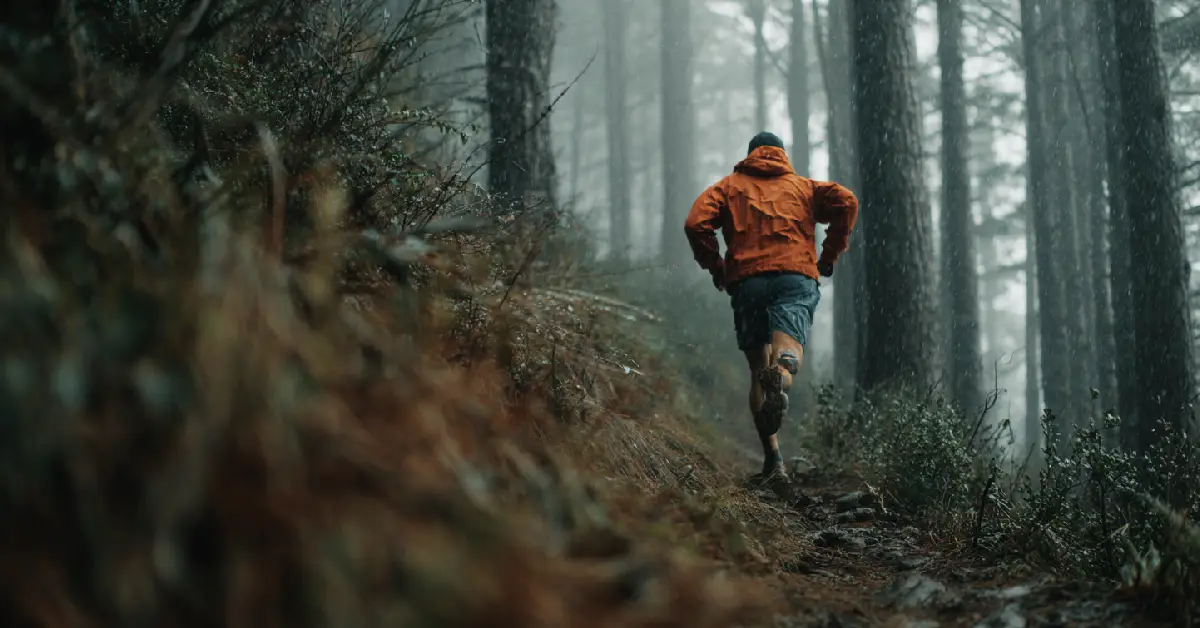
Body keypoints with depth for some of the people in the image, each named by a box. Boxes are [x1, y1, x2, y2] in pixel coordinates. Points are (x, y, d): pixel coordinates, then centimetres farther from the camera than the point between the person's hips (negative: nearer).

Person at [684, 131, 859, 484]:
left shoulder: (729, 186, 21)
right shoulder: (803, 187, 23)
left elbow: (696, 223, 3)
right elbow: (846, 203, 4)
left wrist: (715, 268, 12)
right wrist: (828, 257, 9)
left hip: (746, 280, 1)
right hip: (796, 277, -1)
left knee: (758, 369, 6)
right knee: (787, 354, -21)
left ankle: (773, 458, -2)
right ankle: (780, 379, -58)